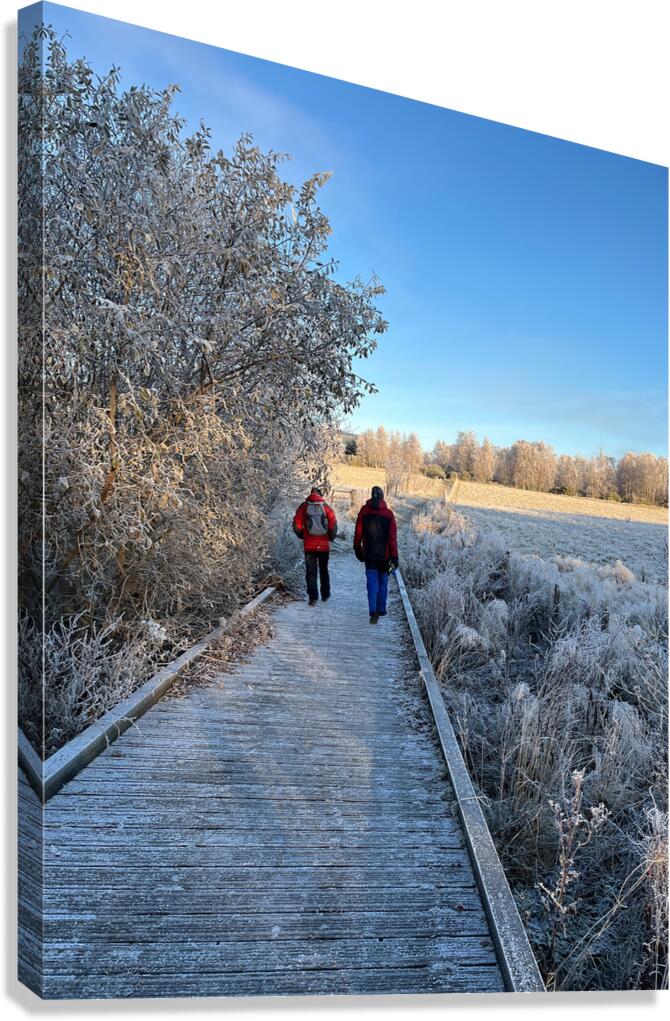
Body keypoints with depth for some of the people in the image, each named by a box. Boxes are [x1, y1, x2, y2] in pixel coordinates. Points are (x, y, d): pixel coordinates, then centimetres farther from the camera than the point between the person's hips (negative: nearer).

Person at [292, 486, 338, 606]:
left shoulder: (304, 506, -2)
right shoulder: (326, 507, -4)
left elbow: (297, 524, -3)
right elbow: (333, 525, -8)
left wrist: (302, 536, 13)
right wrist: (330, 537, 8)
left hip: (309, 545, -1)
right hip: (324, 545, 1)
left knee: (311, 572, 4)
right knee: (324, 570, 17)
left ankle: (313, 597, -3)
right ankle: (325, 595, 26)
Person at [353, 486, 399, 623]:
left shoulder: (364, 510, -4)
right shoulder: (388, 513, -7)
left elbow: (358, 532, 1)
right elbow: (393, 537, -8)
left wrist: (357, 548, 13)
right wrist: (394, 556, -5)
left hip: (369, 554, 0)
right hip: (384, 554, 0)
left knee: (372, 582, 0)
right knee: (383, 582, 14)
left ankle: (373, 612, -11)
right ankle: (381, 609, 22)